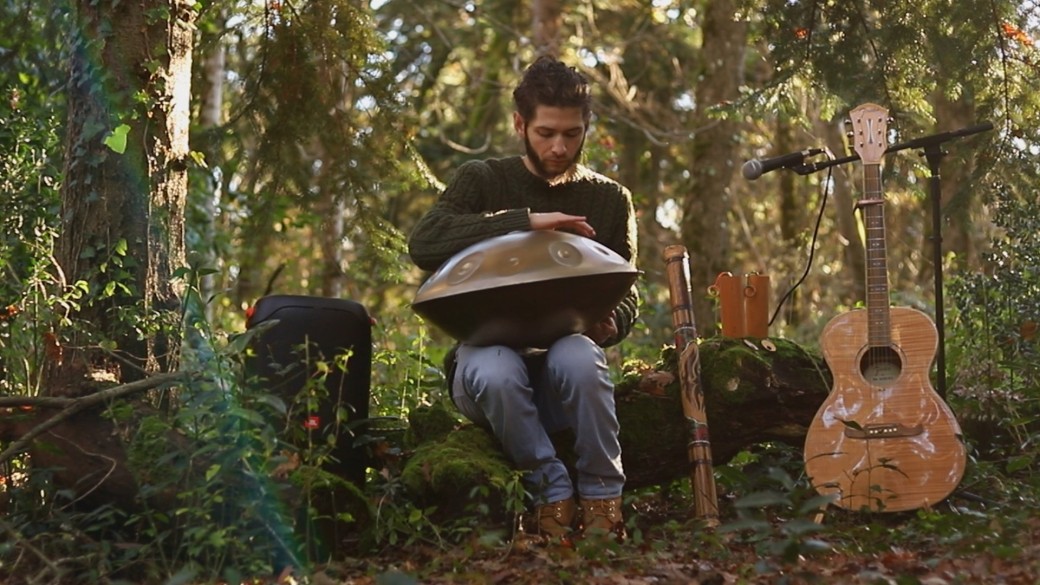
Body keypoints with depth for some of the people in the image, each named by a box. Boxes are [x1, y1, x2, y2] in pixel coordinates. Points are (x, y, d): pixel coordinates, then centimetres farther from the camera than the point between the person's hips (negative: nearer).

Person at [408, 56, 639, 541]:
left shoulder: (610, 199, 10)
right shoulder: (482, 180, 2)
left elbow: (627, 296, 13)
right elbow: (423, 244, -16)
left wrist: (611, 324, -13)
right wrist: (525, 221, -24)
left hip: (564, 370, 1)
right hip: (490, 353, -1)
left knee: (580, 357, -35)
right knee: (494, 371, -37)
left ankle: (601, 500, -17)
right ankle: (553, 498, -19)